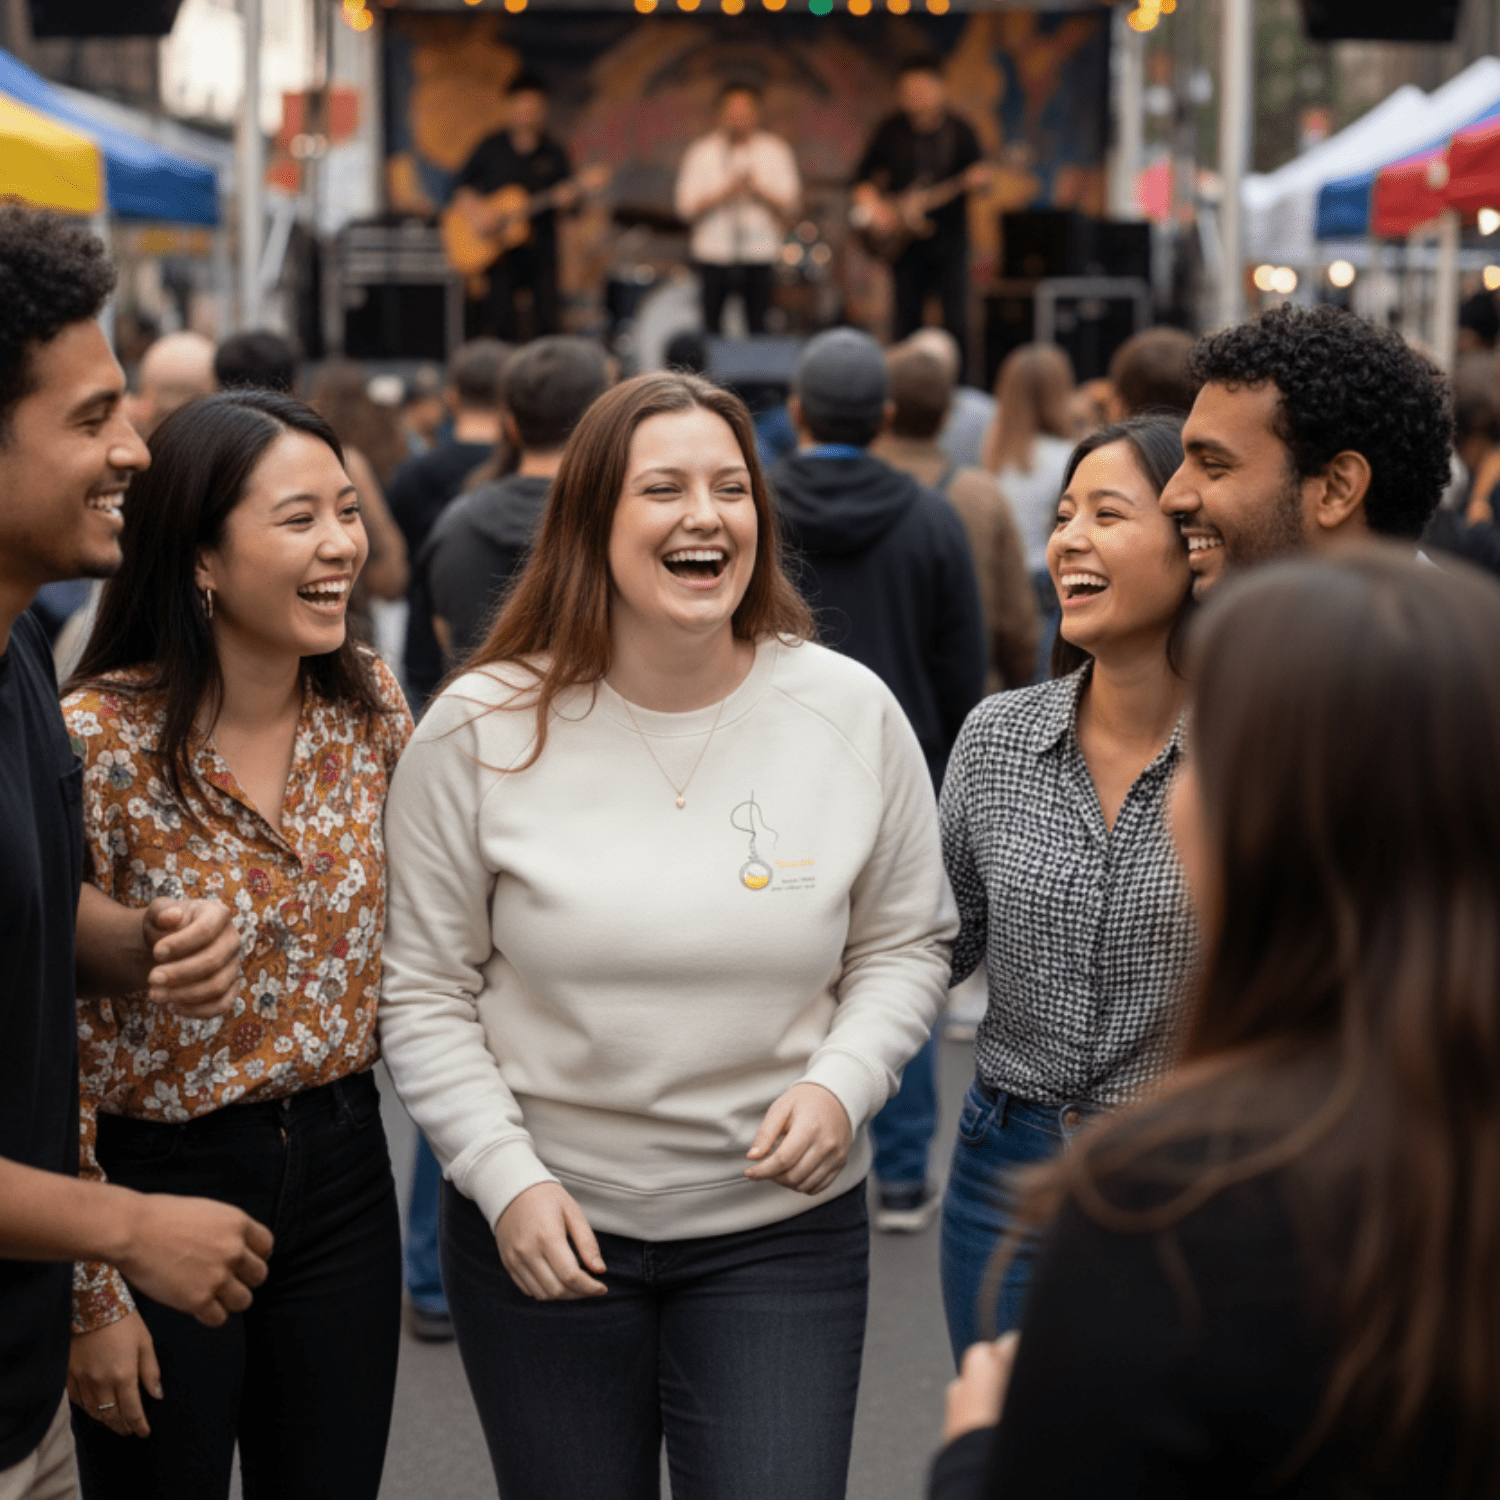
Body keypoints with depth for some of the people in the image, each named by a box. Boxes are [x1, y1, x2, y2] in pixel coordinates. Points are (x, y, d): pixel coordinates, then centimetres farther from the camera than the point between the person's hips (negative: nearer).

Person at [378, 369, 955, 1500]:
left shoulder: (851, 713, -3)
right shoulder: (483, 730, -7)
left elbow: (906, 944, 8)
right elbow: (426, 994, -1)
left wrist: (842, 1081, -9)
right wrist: (505, 1179, -10)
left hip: (782, 1224, 0)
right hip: (543, 1226, 0)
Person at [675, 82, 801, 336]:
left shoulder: (776, 151, 6)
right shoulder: (701, 152, 5)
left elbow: (789, 208, 3)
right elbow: (686, 208, -1)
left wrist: (758, 192, -14)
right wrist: (723, 194, -15)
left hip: (761, 255, 0)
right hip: (713, 255, 0)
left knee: (758, 330, -2)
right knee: (710, 331, -2)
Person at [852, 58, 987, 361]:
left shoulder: (960, 132, -3)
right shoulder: (891, 131, 2)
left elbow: (975, 173, -1)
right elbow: (863, 176, 9)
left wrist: (975, 181, -23)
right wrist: (870, 202, -8)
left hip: (949, 237, -1)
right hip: (904, 242, 1)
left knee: (955, 323, -4)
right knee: (907, 322, 6)